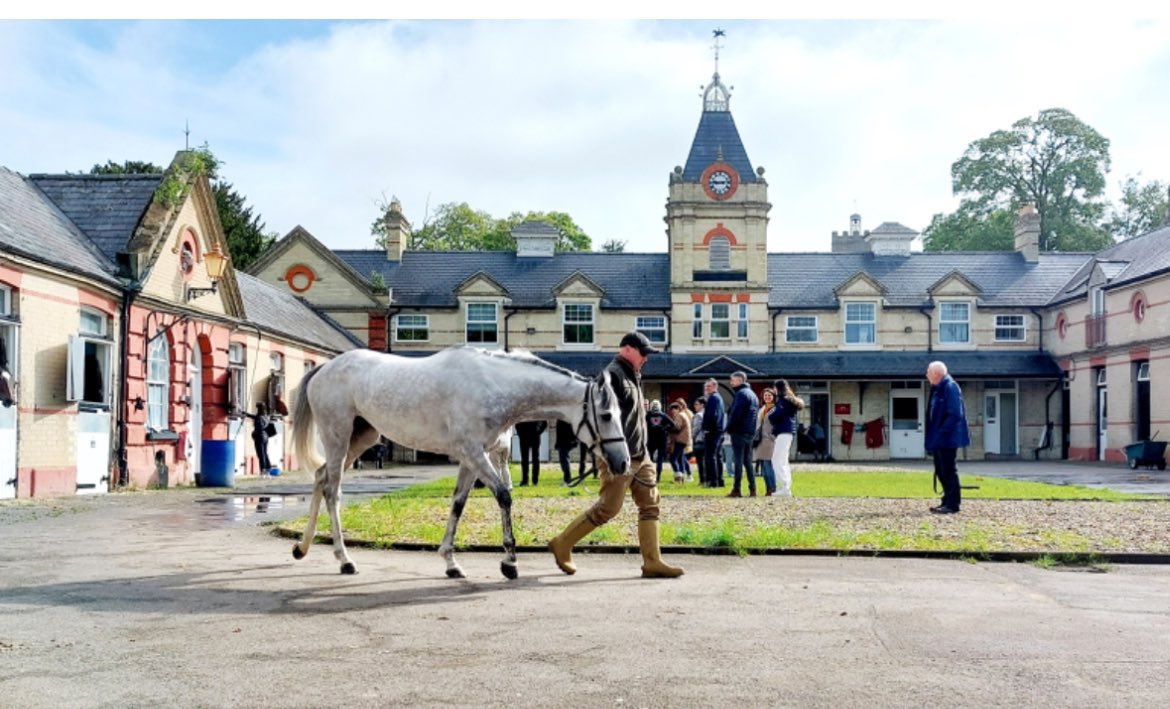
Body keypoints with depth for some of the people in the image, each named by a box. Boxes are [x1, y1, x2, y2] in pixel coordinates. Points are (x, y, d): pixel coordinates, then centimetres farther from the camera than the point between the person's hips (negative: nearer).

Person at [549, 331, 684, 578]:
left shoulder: (633, 376, 18)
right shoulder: (612, 375, -12)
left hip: (640, 456, 9)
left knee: (650, 505, 4)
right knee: (607, 508, -5)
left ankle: (652, 562, 6)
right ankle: (562, 545, 9)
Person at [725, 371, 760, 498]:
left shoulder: (741, 394, -11)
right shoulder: (752, 394, 19)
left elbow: (735, 414, -19)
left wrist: (729, 429, -9)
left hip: (739, 432, -9)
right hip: (750, 432, 9)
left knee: (737, 461, -8)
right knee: (748, 461, 12)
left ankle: (736, 490, -9)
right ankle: (752, 489, 9)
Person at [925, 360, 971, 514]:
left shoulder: (950, 387, -16)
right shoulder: (937, 389, 14)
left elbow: (955, 414, -22)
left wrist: (942, 432, -22)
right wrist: (932, 436, 14)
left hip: (947, 439, -10)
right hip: (938, 439, 10)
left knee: (948, 470, -5)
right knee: (941, 471, 14)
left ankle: (952, 504, 1)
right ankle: (947, 502, 22)